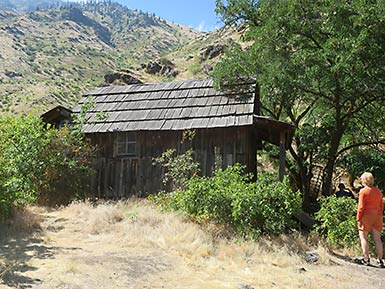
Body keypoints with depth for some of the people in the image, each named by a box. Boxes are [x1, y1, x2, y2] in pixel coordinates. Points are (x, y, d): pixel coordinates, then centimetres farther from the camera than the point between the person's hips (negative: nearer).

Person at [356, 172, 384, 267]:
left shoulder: (363, 191, -9)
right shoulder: (378, 191, 9)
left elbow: (361, 206, -13)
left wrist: (358, 219, -9)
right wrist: (378, 215, 20)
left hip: (366, 216, -6)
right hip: (377, 216, 6)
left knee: (363, 237, 3)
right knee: (377, 239, 9)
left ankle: (366, 259, 0)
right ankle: (380, 260, 8)